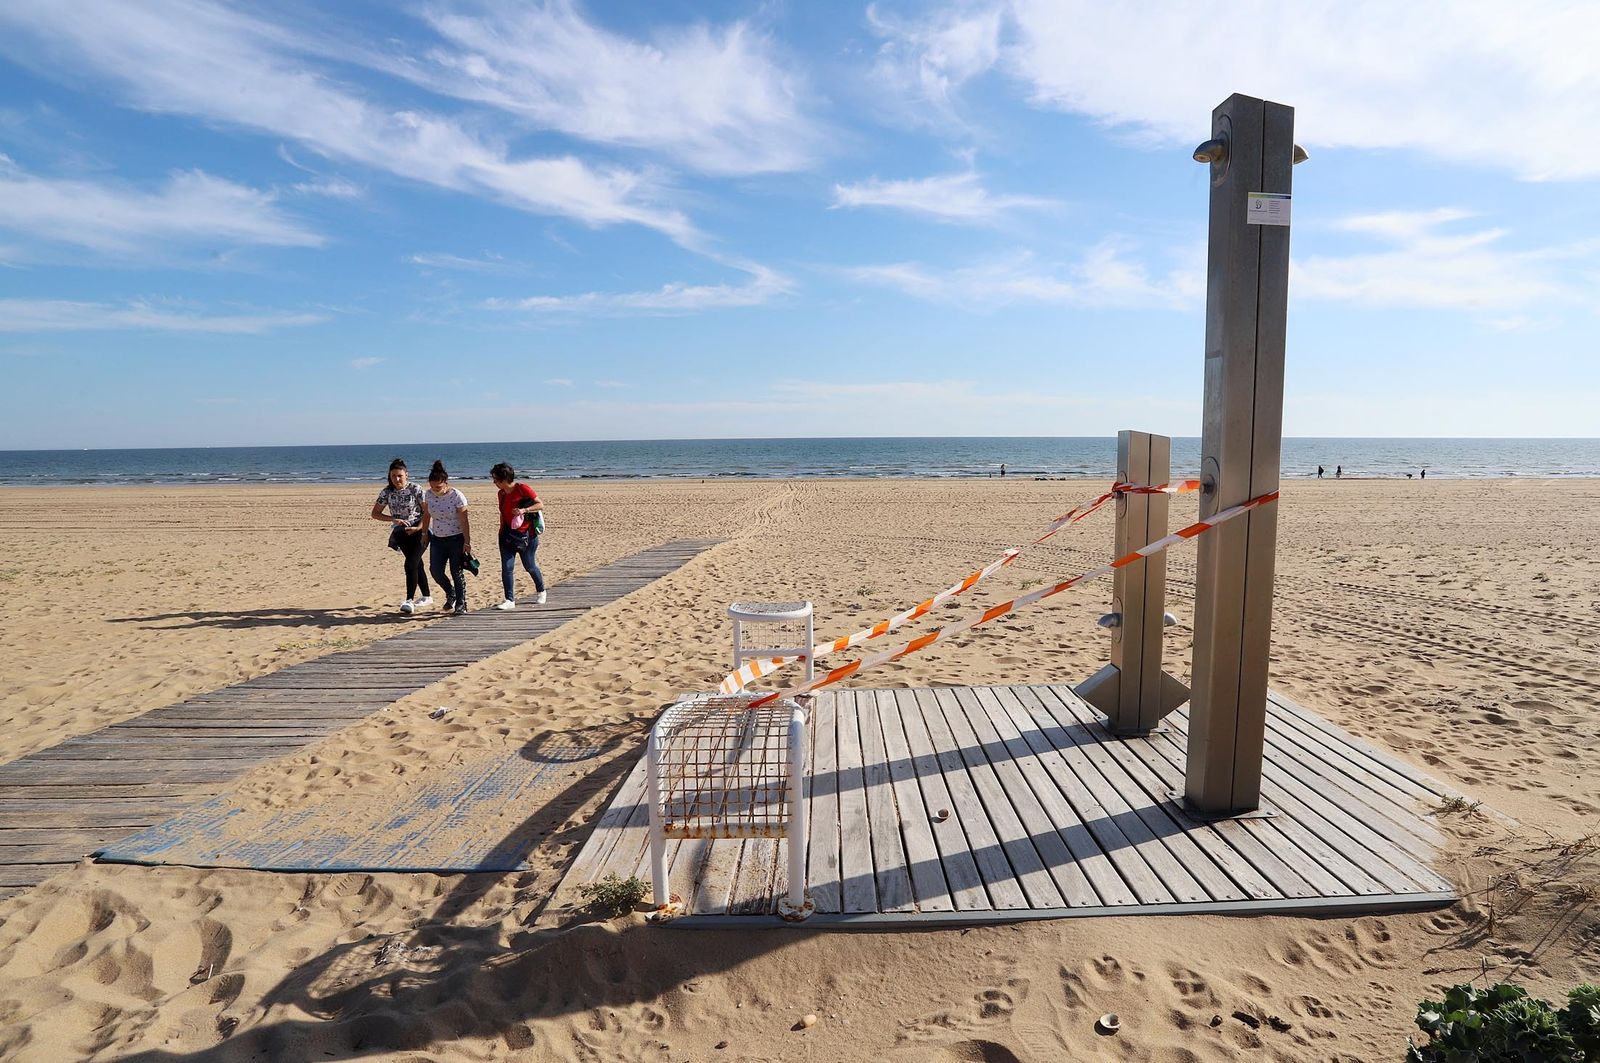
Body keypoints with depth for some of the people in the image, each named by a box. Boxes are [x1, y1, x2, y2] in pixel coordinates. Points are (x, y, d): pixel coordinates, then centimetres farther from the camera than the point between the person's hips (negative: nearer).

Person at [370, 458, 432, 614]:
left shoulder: (415, 489, -11)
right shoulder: (387, 492, 0)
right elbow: (375, 513, 4)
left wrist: (418, 528, -21)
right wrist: (394, 519, -12)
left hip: (418, 531, -5)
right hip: (401, 534, 5)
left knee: (411, 564, -16)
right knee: (417, 565, 14)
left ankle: (409, 601, -13)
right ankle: (427, 596, 27)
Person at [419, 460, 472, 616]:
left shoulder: (457, 496, -16)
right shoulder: (429, 495, -2)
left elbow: (465, 520, -16)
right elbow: (426, 515, 13)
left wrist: (467, 542, -18)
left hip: (456, 539, -5)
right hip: (437, 539, 5)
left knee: (457, 573, -3)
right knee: (436, 571, 0)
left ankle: (461, 605, 7)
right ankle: (451, 594, 27)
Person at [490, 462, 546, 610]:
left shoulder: (523, 489, -12)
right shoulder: (501, 493, 7)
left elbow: (541, 505, -12)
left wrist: (524, 510, -25)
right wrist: (502, 531, 13)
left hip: (526, 535, -5)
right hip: (507, 535, 5)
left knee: (530, 566, 9)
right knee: (506, 567, -5)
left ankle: (540, 592, 33)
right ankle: (510, 600, 0)